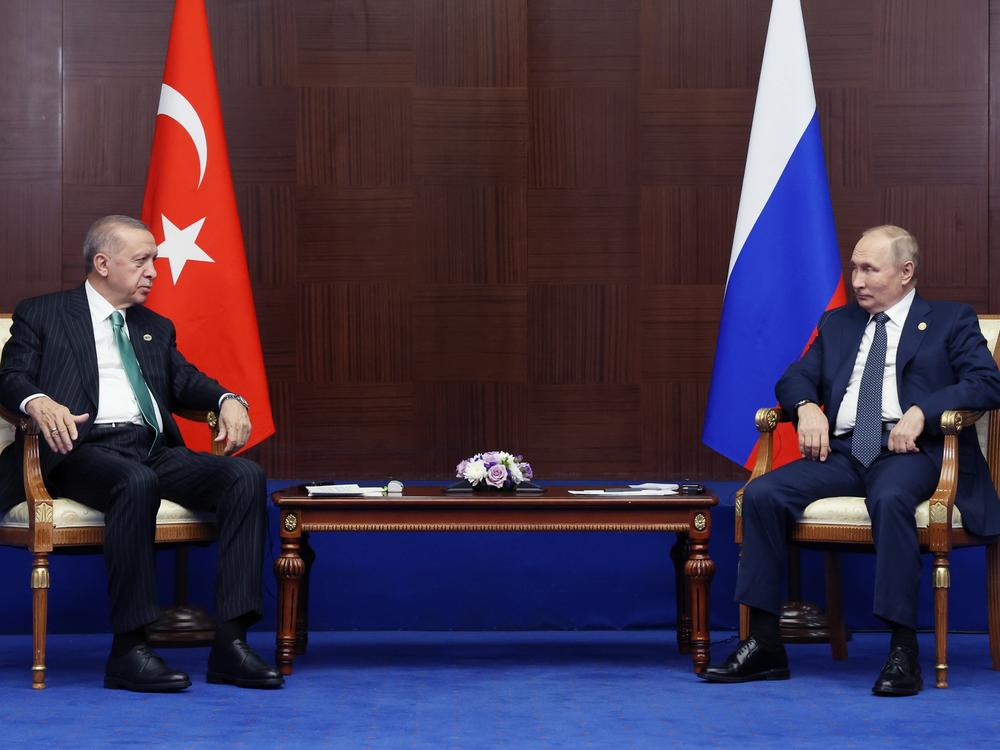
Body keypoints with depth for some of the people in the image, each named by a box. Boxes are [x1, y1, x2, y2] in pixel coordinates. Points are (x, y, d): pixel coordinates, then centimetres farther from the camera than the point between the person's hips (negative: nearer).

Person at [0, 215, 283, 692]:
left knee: (245, 476, -22)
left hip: (156, 451, 5)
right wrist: (39, 402, -23)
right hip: (85, 450, -5)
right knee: (137, 482, -39)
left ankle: (230, 643, -29)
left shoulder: (156, 328, 31)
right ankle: (129, 650, -35)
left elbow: (185, 381, 21)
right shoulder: (41, 315, 14)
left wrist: (229, 401, -2)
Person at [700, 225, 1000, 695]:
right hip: (842, 450, 5)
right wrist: (807, 406, -5)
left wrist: (921, 411, -17)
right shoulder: (836, 323, 25)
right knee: (761, 494, -21)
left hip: (910, 450, -5)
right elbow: (795, 378, 20)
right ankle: (764, 646, -19)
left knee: (890, 498, -40)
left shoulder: (950, 321, 11)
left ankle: (903, 652, -37)